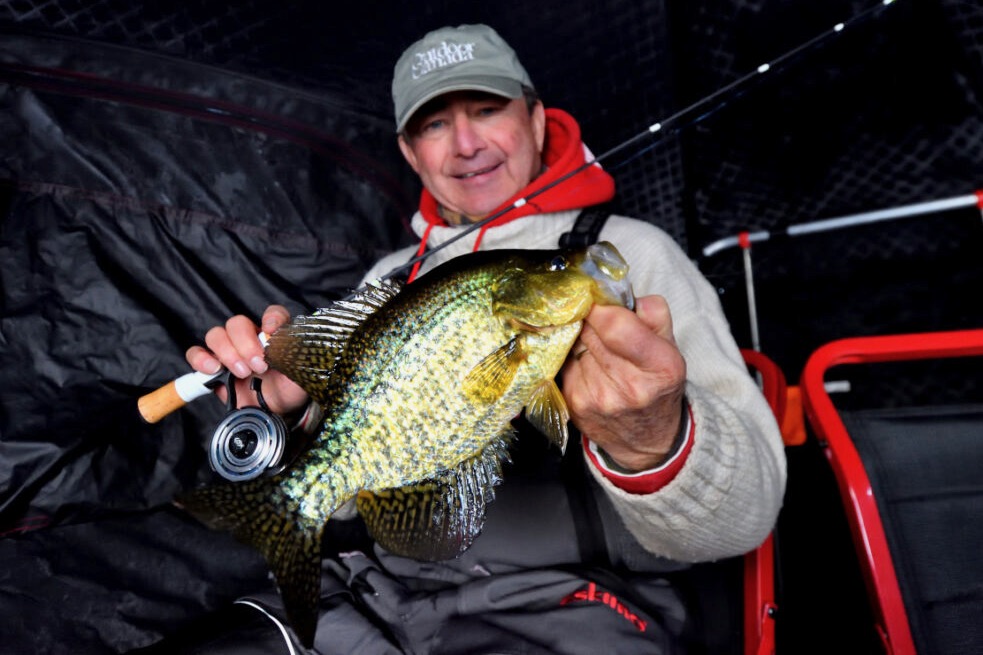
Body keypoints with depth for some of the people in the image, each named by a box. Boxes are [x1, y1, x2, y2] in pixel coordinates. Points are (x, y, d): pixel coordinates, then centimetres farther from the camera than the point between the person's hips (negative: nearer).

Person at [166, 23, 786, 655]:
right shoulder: (392, 276, 12)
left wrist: (654, 443, -33)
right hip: (373, 594, 4)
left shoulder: (629, 251, -4)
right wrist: (290, 414, -5)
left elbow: (742, 520, -13)